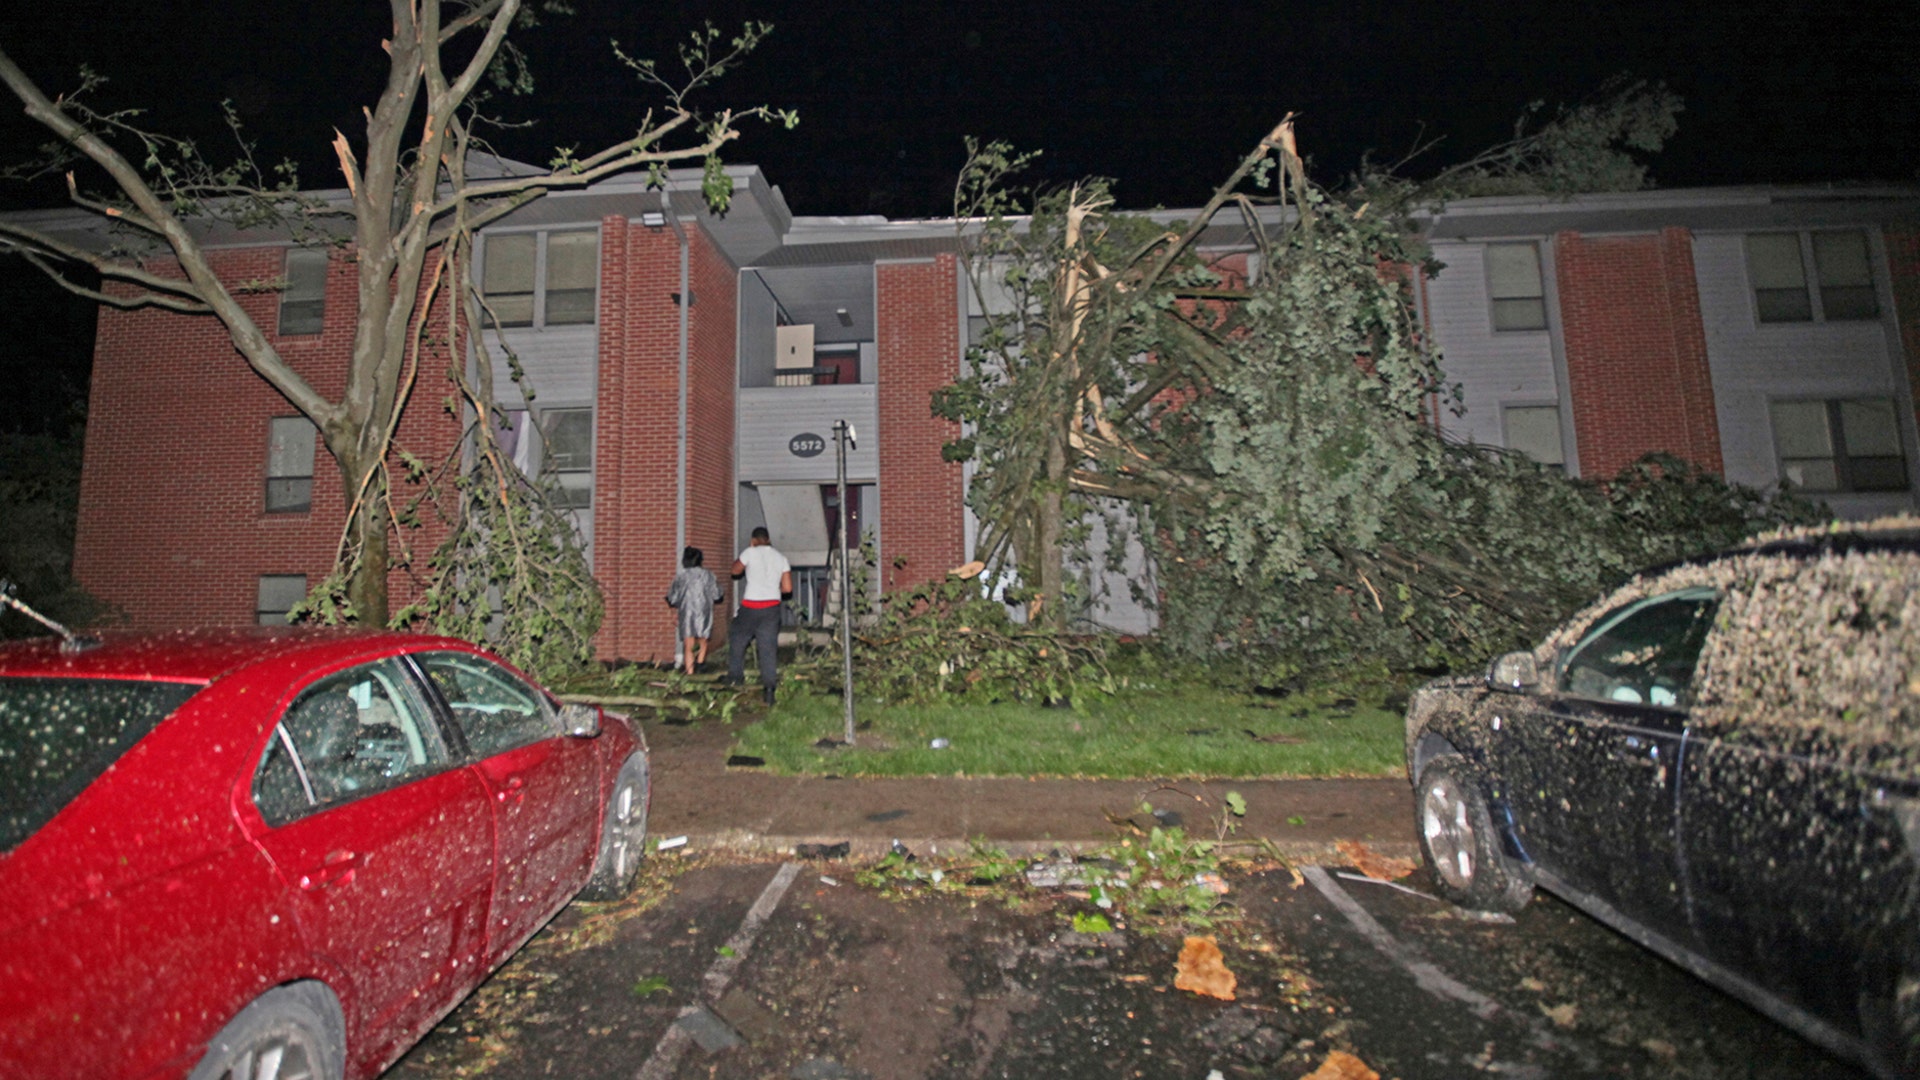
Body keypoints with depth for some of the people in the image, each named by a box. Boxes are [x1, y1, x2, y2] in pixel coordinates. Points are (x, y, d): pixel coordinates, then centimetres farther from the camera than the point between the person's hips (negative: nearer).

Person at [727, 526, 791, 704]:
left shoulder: (750, 552, -4)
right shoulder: (781, 558, 7)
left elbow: (736, 570, 14)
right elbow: (787, 588, 3)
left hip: (751, 606, -3)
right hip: (772, 607, 3)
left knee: (737, 638, 20)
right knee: (768, 646, 4)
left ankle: (735, 675, 25)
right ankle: (769, 688, 0)